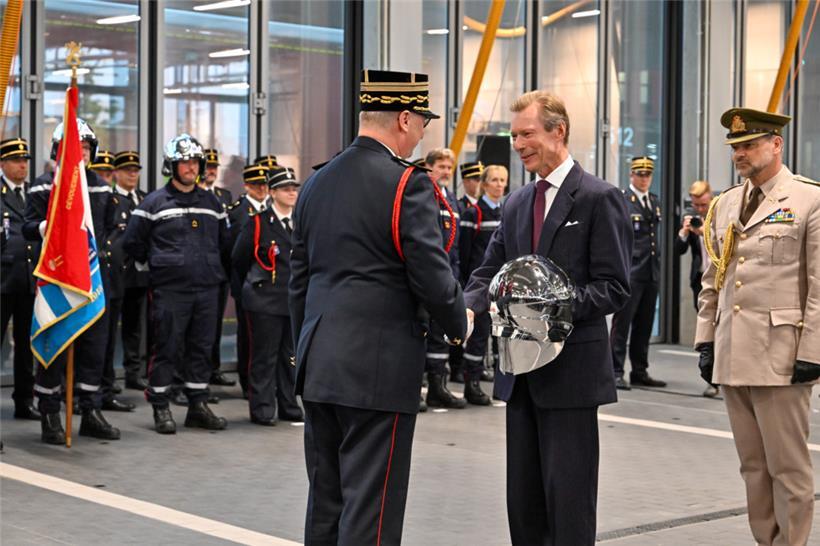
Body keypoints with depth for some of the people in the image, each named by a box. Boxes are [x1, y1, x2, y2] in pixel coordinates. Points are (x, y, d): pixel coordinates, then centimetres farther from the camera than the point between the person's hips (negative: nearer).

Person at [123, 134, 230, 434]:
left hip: (207, 288, 5)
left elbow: (224, 242, 23)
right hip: (169, 289, -4)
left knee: (202, 348, 8)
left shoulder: (212, 203, 13)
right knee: (167, 349, -1)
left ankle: (198, 406, 17)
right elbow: (132, 242, 1)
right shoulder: (154, 202, -2)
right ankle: (161, 409, 7)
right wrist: (158, 263, 6)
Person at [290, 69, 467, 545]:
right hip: (379, 367, -7)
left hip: (319, 366, 7)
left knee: (325, 503, 14)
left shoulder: (317, 183, 11)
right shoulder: (408, 183, -11)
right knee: (370, 507, -2)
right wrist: (460, 323, 6)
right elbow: (433, 276, -14)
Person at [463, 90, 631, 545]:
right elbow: (490, 271, 11)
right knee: (523, 496, 13)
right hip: (522, 371, 7)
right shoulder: (516, 203, 14)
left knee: (568, 498, -2)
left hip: (571, 370, -7)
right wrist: (469, 307, -10)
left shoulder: (599, 198, -7)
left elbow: (614, 287, -11)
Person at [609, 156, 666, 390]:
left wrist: (657, 265, 17)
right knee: (622, 323, -5)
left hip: (651, 273, 7)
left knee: (644, 324, 11)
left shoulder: (655, 202, 17)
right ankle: (616, 372, -2)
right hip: (629, 272, -7)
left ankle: (640, 371, 18)